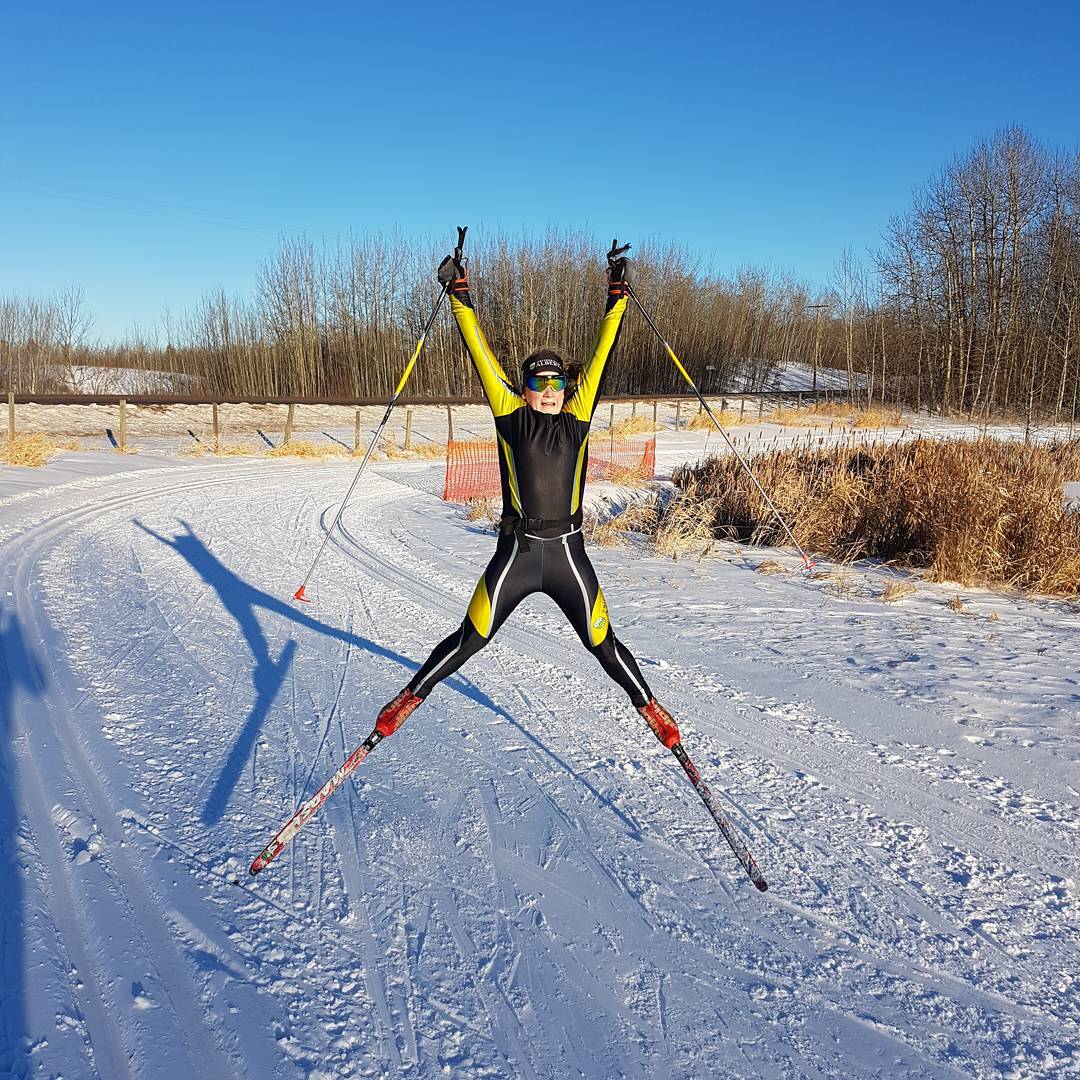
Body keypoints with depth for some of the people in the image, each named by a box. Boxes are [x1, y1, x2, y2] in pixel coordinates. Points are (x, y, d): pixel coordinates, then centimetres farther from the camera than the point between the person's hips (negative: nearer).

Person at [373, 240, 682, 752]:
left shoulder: (577, 418, 5)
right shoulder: (512, 417, 2)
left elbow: (601, 355, 8)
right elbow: (481, 354, 2)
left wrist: (616, 292, 11)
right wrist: (458, 293, 2)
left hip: (568, 553, 2)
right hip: (516, 553, -1)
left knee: (602, 644, 11)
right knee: (469, 641, 4)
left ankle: (648, 705, 32)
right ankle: (412, 695, 25)